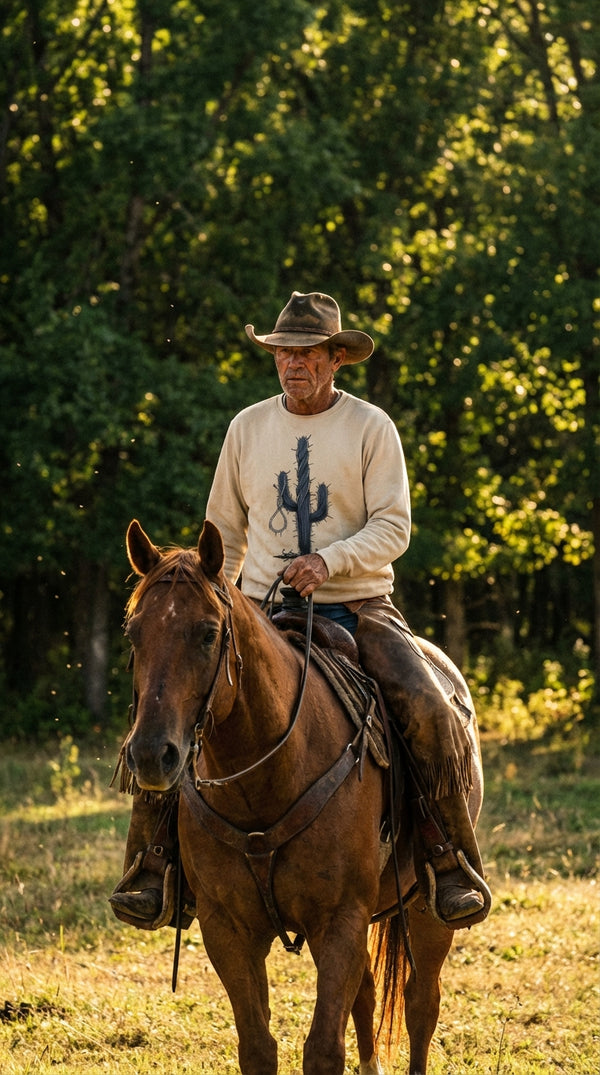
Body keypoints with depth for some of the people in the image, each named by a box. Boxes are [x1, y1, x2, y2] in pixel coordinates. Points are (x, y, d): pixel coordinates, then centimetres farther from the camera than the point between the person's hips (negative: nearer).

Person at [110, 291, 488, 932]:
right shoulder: (248, 428, 9)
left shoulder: (371, 428, 0)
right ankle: (152, 867, -11)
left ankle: (453, 864, -15)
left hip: (358, 607, -2)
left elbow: (393, 527, -6)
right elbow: (225, 530, 18)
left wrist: (330, 560, -22)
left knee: (430, 710, -27)